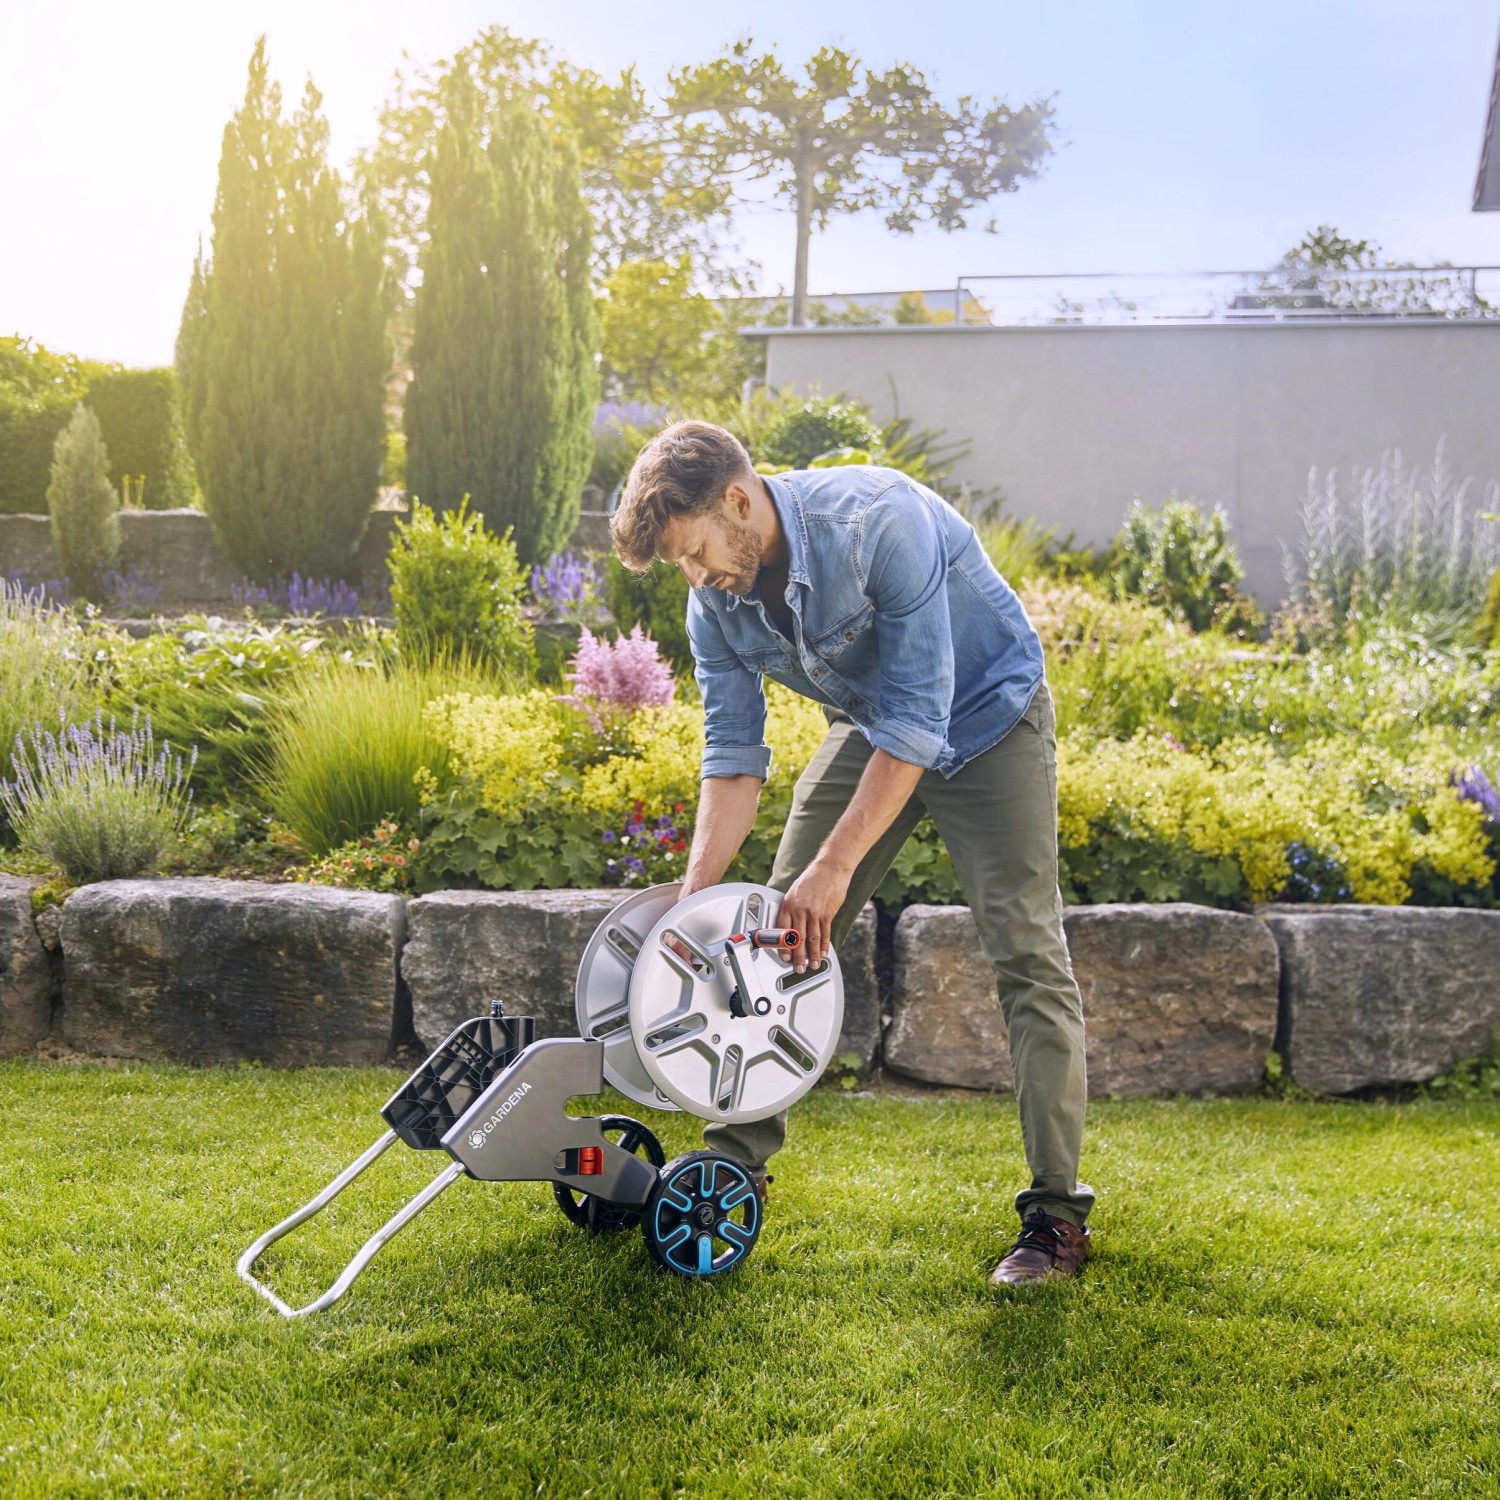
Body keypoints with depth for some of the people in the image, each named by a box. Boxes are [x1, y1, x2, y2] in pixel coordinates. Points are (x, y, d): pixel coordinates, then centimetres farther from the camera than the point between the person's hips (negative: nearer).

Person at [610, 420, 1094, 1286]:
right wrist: (695, 891, -19)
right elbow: (734, 752, -9)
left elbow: (917, 720, -33)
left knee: (1026, 952, -12)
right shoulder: (717, 601, -14)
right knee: (779, 932, 2)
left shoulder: (878, 522, -34)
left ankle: (1058, 1212, -6)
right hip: (871, 727, 6)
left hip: (985, 716, -6)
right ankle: (736, 1160, 15)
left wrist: (836, 865, -32)